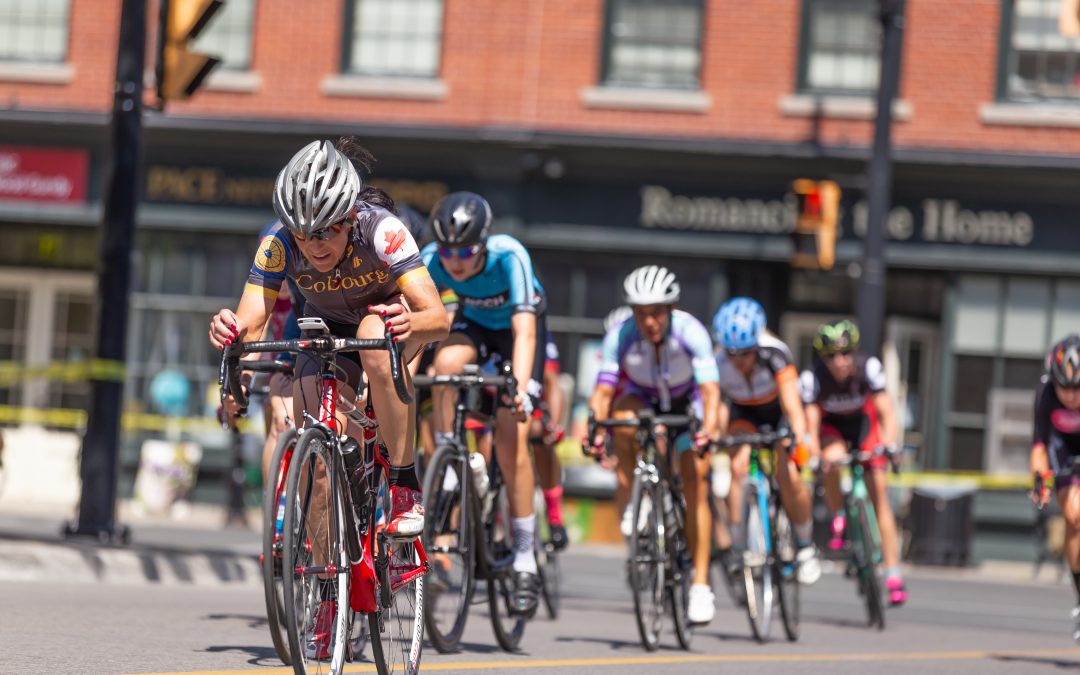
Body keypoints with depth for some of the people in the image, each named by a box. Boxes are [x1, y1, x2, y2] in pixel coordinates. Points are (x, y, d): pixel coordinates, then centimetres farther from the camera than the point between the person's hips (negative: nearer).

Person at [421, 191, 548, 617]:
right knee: (447, 363, -34)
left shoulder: (509, 257, -35)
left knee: (511, 441, -14)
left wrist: (519, 387, -54)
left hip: (514, 329, -3)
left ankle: (525, 560, -6)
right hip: (473, 324, 3)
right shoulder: (432, 260, -27)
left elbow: (524, 330, -42)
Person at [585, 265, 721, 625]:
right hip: (643, 398, 1)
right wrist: (596, 427, -52)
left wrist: (708, 430, -59)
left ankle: (700, 585, -11)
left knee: (695, 484, -15)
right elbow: (603, 390, -33)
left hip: (686, 403, -1)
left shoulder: (690, 332, -33)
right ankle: (629, 506, -18)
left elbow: (709, 387, -42)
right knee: (623, 419, -35)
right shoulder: (620, 336, -29)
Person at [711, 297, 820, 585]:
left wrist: (801, 439, -60)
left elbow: (792, 404, -44)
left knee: (787, 475, -20)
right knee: (738, 467, -25)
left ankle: (806, 545, 3)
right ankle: (737, 546, -13)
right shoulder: (718, 364, -30)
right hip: (745, 413, 1)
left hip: (779, 411, -1)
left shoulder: (775, 354, -36)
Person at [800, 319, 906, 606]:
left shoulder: (868, 367, -31)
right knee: (832, 459, -35)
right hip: (831, 424, 0)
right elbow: (810, 423, -34)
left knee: (878, 489, -8)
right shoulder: (812, 378, -32)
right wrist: (813, 454, -51)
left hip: (863, 421, 0)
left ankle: (893, 572, -5)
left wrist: (888, 445, -48)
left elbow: (886, 412, -32)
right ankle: (838, 522, -10)